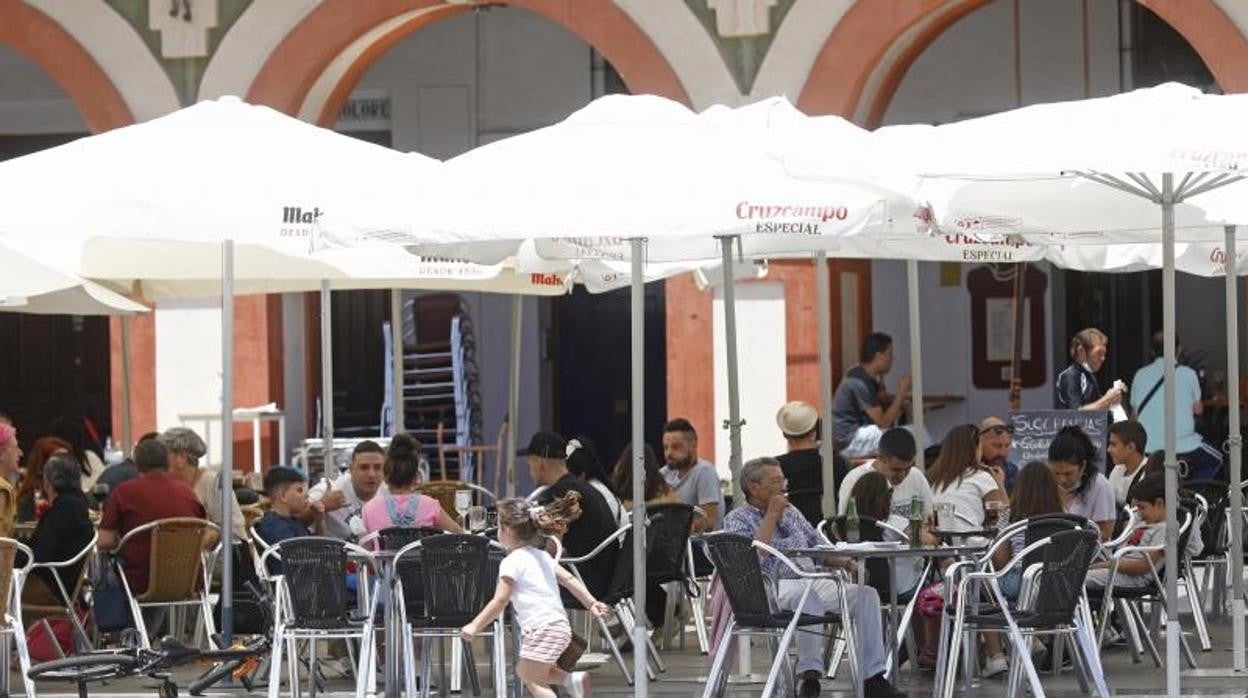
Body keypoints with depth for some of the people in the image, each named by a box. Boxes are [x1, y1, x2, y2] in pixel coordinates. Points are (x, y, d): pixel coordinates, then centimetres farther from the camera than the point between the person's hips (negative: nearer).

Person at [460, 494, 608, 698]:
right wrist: (591, 603, 15)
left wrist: (474, 626, -10)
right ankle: (572, 679, 9)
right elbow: (568, 579, 14)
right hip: (559, 624, 9)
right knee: (524, 672, 21)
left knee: (532, 680, -5)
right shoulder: (542, 556, 17)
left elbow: (500, 601, -13)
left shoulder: (512, 562, -8)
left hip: (541, 629, -9)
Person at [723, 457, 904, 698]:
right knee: (807, 593, -40)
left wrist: (845, 561, 7)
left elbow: (818, 547, 26)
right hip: (772, 588, -7)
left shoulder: (790, 511, 24)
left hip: (812, 583, 7)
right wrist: (772, 516, -8)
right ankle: (810, 676, -39)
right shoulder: (737, 519, 3)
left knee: (866, 594, -15)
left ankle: (874, 678, -17)